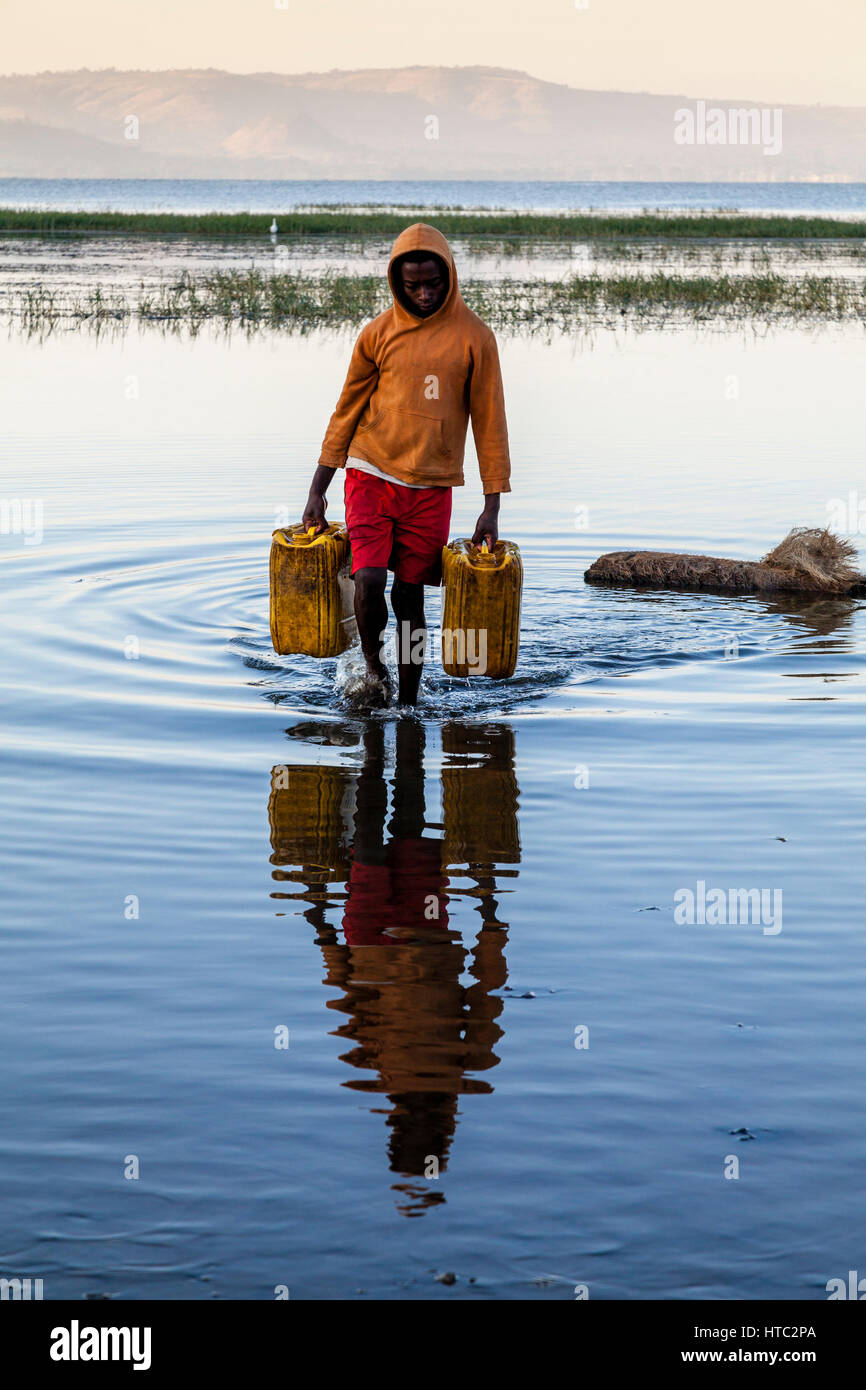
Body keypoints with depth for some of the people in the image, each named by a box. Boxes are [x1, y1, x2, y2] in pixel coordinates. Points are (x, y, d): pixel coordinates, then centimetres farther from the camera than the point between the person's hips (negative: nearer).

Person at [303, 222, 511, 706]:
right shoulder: (378, 334, 1)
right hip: (371, 474, 0)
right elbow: (347, 412, 8)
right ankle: (372, 661, 13)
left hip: (431, 487, 0)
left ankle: (408, 703, 19)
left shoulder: (473, 337, -1)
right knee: (369, 580, -16)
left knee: (410, 597, 4)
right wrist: (317, 492, 5)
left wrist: (492, 507, -3)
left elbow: (489, 423, 1)